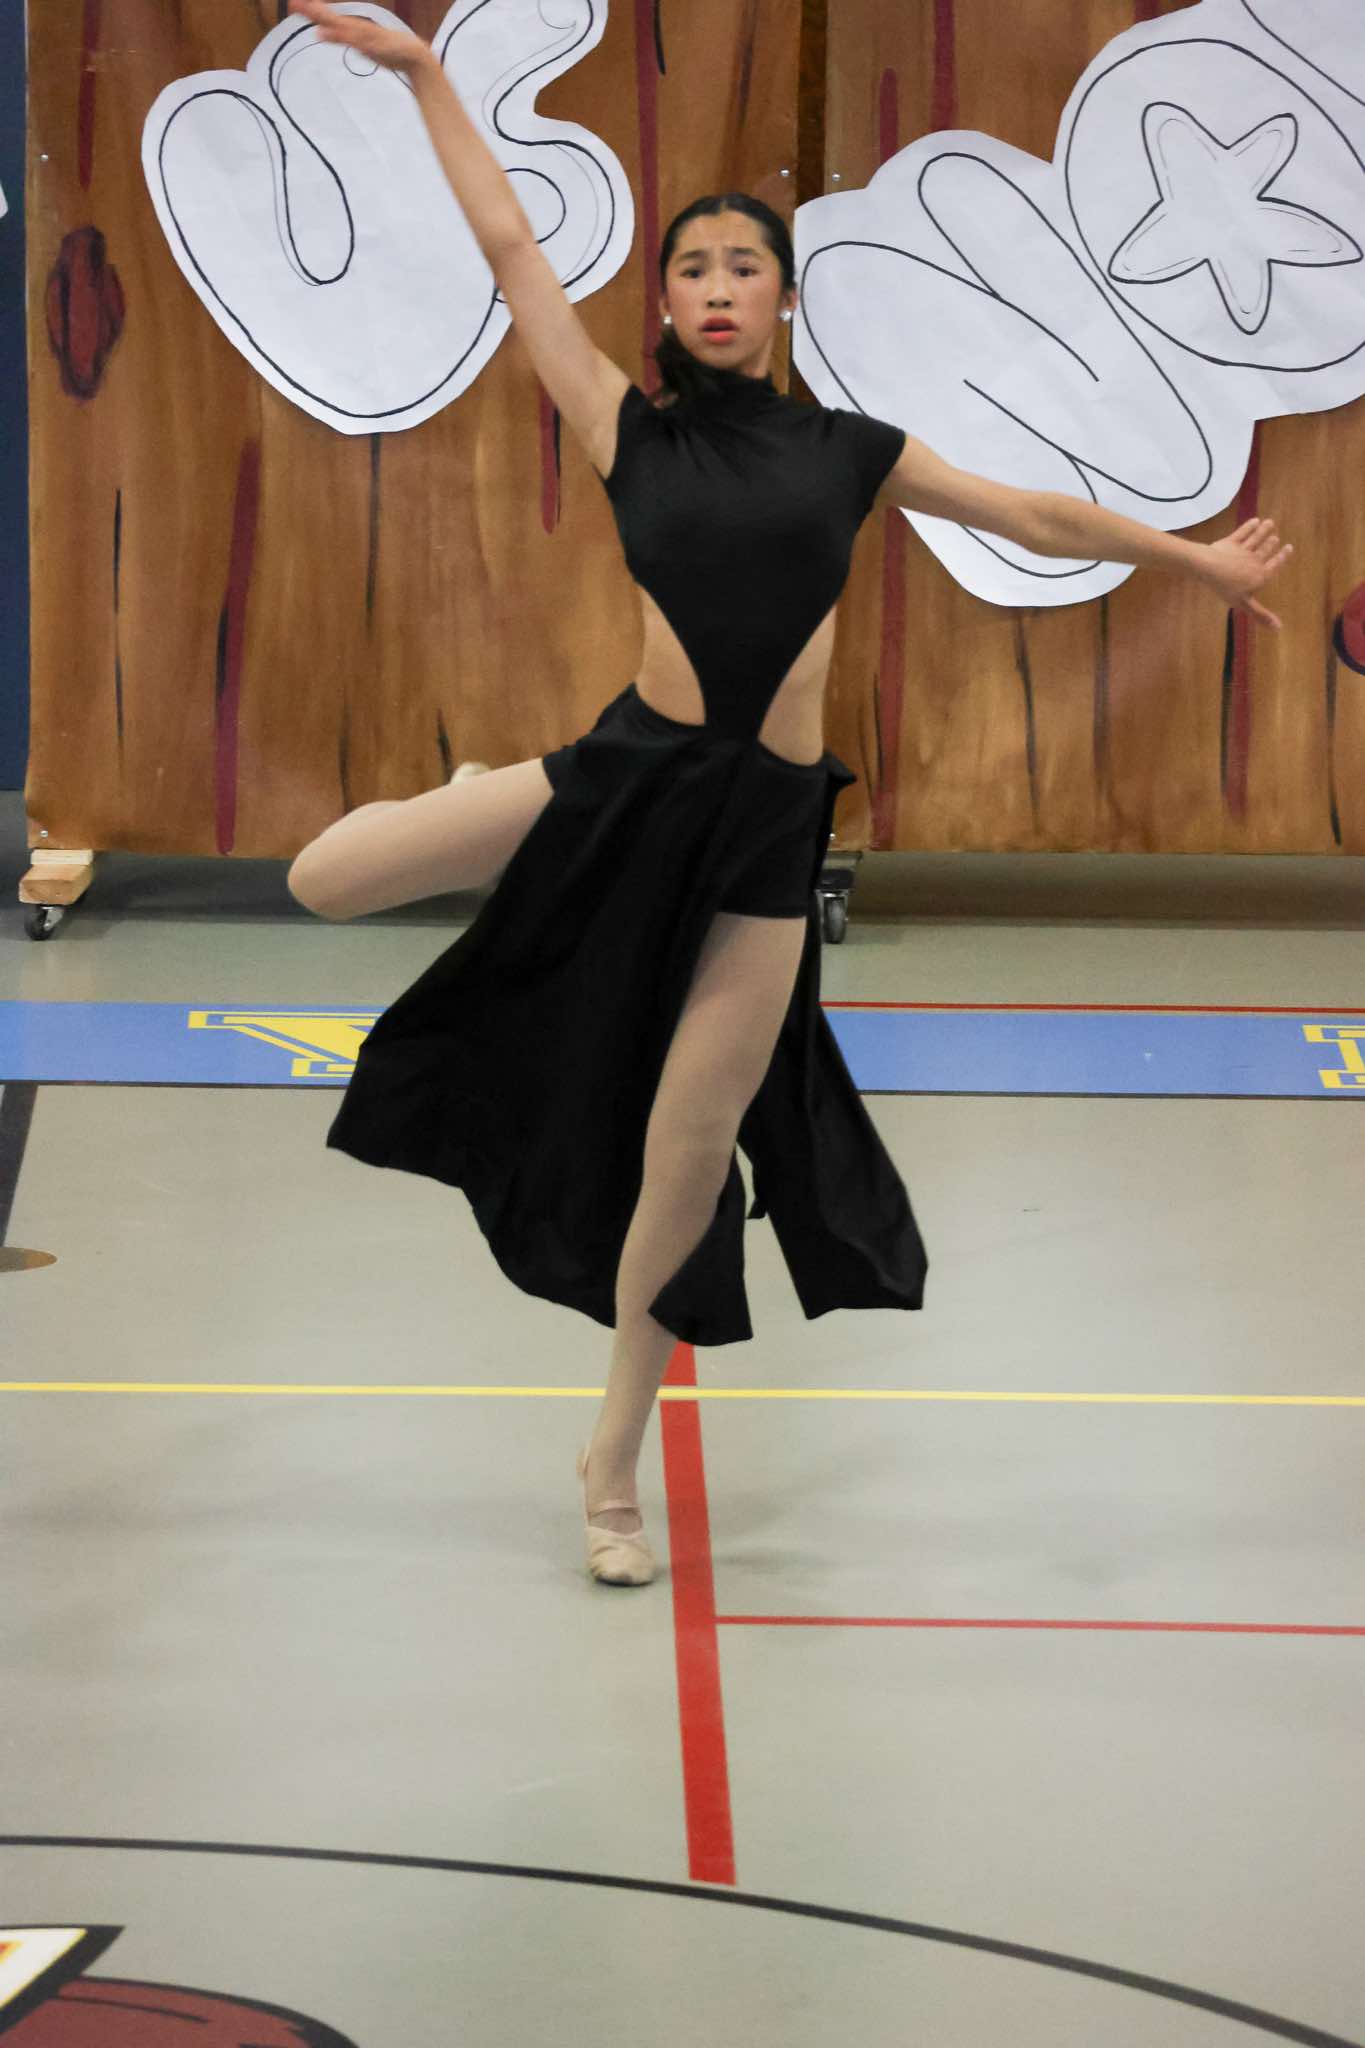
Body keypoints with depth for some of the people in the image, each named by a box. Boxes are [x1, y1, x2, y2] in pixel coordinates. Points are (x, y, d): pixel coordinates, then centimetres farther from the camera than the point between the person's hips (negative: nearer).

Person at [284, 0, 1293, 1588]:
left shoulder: (845, 447, 9)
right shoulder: (631, 428, 5)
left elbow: (1041, 519, 19)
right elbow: (509, 246, 4)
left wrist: (1201, 559, 25)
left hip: (759, 825, 1)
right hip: (632, 772, -1)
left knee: (685, 1163, 3)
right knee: (322, 877, -16)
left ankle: (612, 1465, 21)